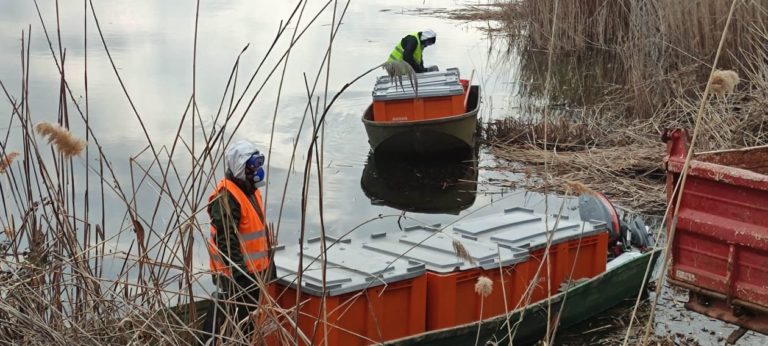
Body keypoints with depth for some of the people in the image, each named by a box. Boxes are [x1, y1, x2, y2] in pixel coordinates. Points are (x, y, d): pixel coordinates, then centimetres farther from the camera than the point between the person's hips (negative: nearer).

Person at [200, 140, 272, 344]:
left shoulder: (251, 189, 12)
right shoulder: (226, 196, -21)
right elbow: (225, 239, -26)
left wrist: (268, 258, 23)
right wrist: (238, 269, -27)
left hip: (253, 268, 10)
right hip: (235, 272, -10)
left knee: (249, 317, 20)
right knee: (238, 321, -6)